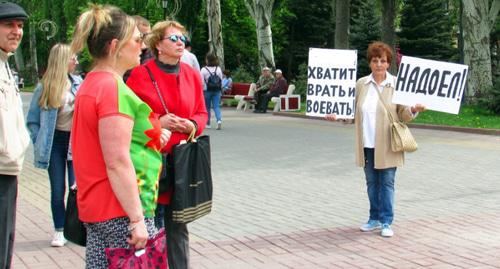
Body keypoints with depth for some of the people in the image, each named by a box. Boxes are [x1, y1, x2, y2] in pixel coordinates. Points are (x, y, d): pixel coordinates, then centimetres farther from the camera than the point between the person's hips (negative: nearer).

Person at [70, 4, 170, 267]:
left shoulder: (90, 84, 14)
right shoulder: (115, 89, -16)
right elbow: (117, 163, -22)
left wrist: (150, 136, 12)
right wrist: (137, 220, -20)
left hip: (95, 207, 10)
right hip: (120, 210, -10)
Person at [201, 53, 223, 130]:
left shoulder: (204, 69, -9)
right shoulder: (218, 69, 2)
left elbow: (202, 83, -9)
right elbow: (221, 81, 6)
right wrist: (220, 91, 14)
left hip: (207, 91, -3)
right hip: (217, 91, 3)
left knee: (207, 107, 9)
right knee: (216, 106, 1)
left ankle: (207, 123, 16)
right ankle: (219, 120, -22)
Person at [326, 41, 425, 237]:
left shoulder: (396, 84, -3)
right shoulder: (361, 84, 7)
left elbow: (403, 115, -2)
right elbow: (354, 111, 14)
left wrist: (414, 110, -22)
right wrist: (338, 116, -1)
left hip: (386, 145, -4)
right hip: (367, 143, 4)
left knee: (387, 183, 0)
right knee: (371, 182, 12)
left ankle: (386, 222, 7)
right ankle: (375, 218, 24)